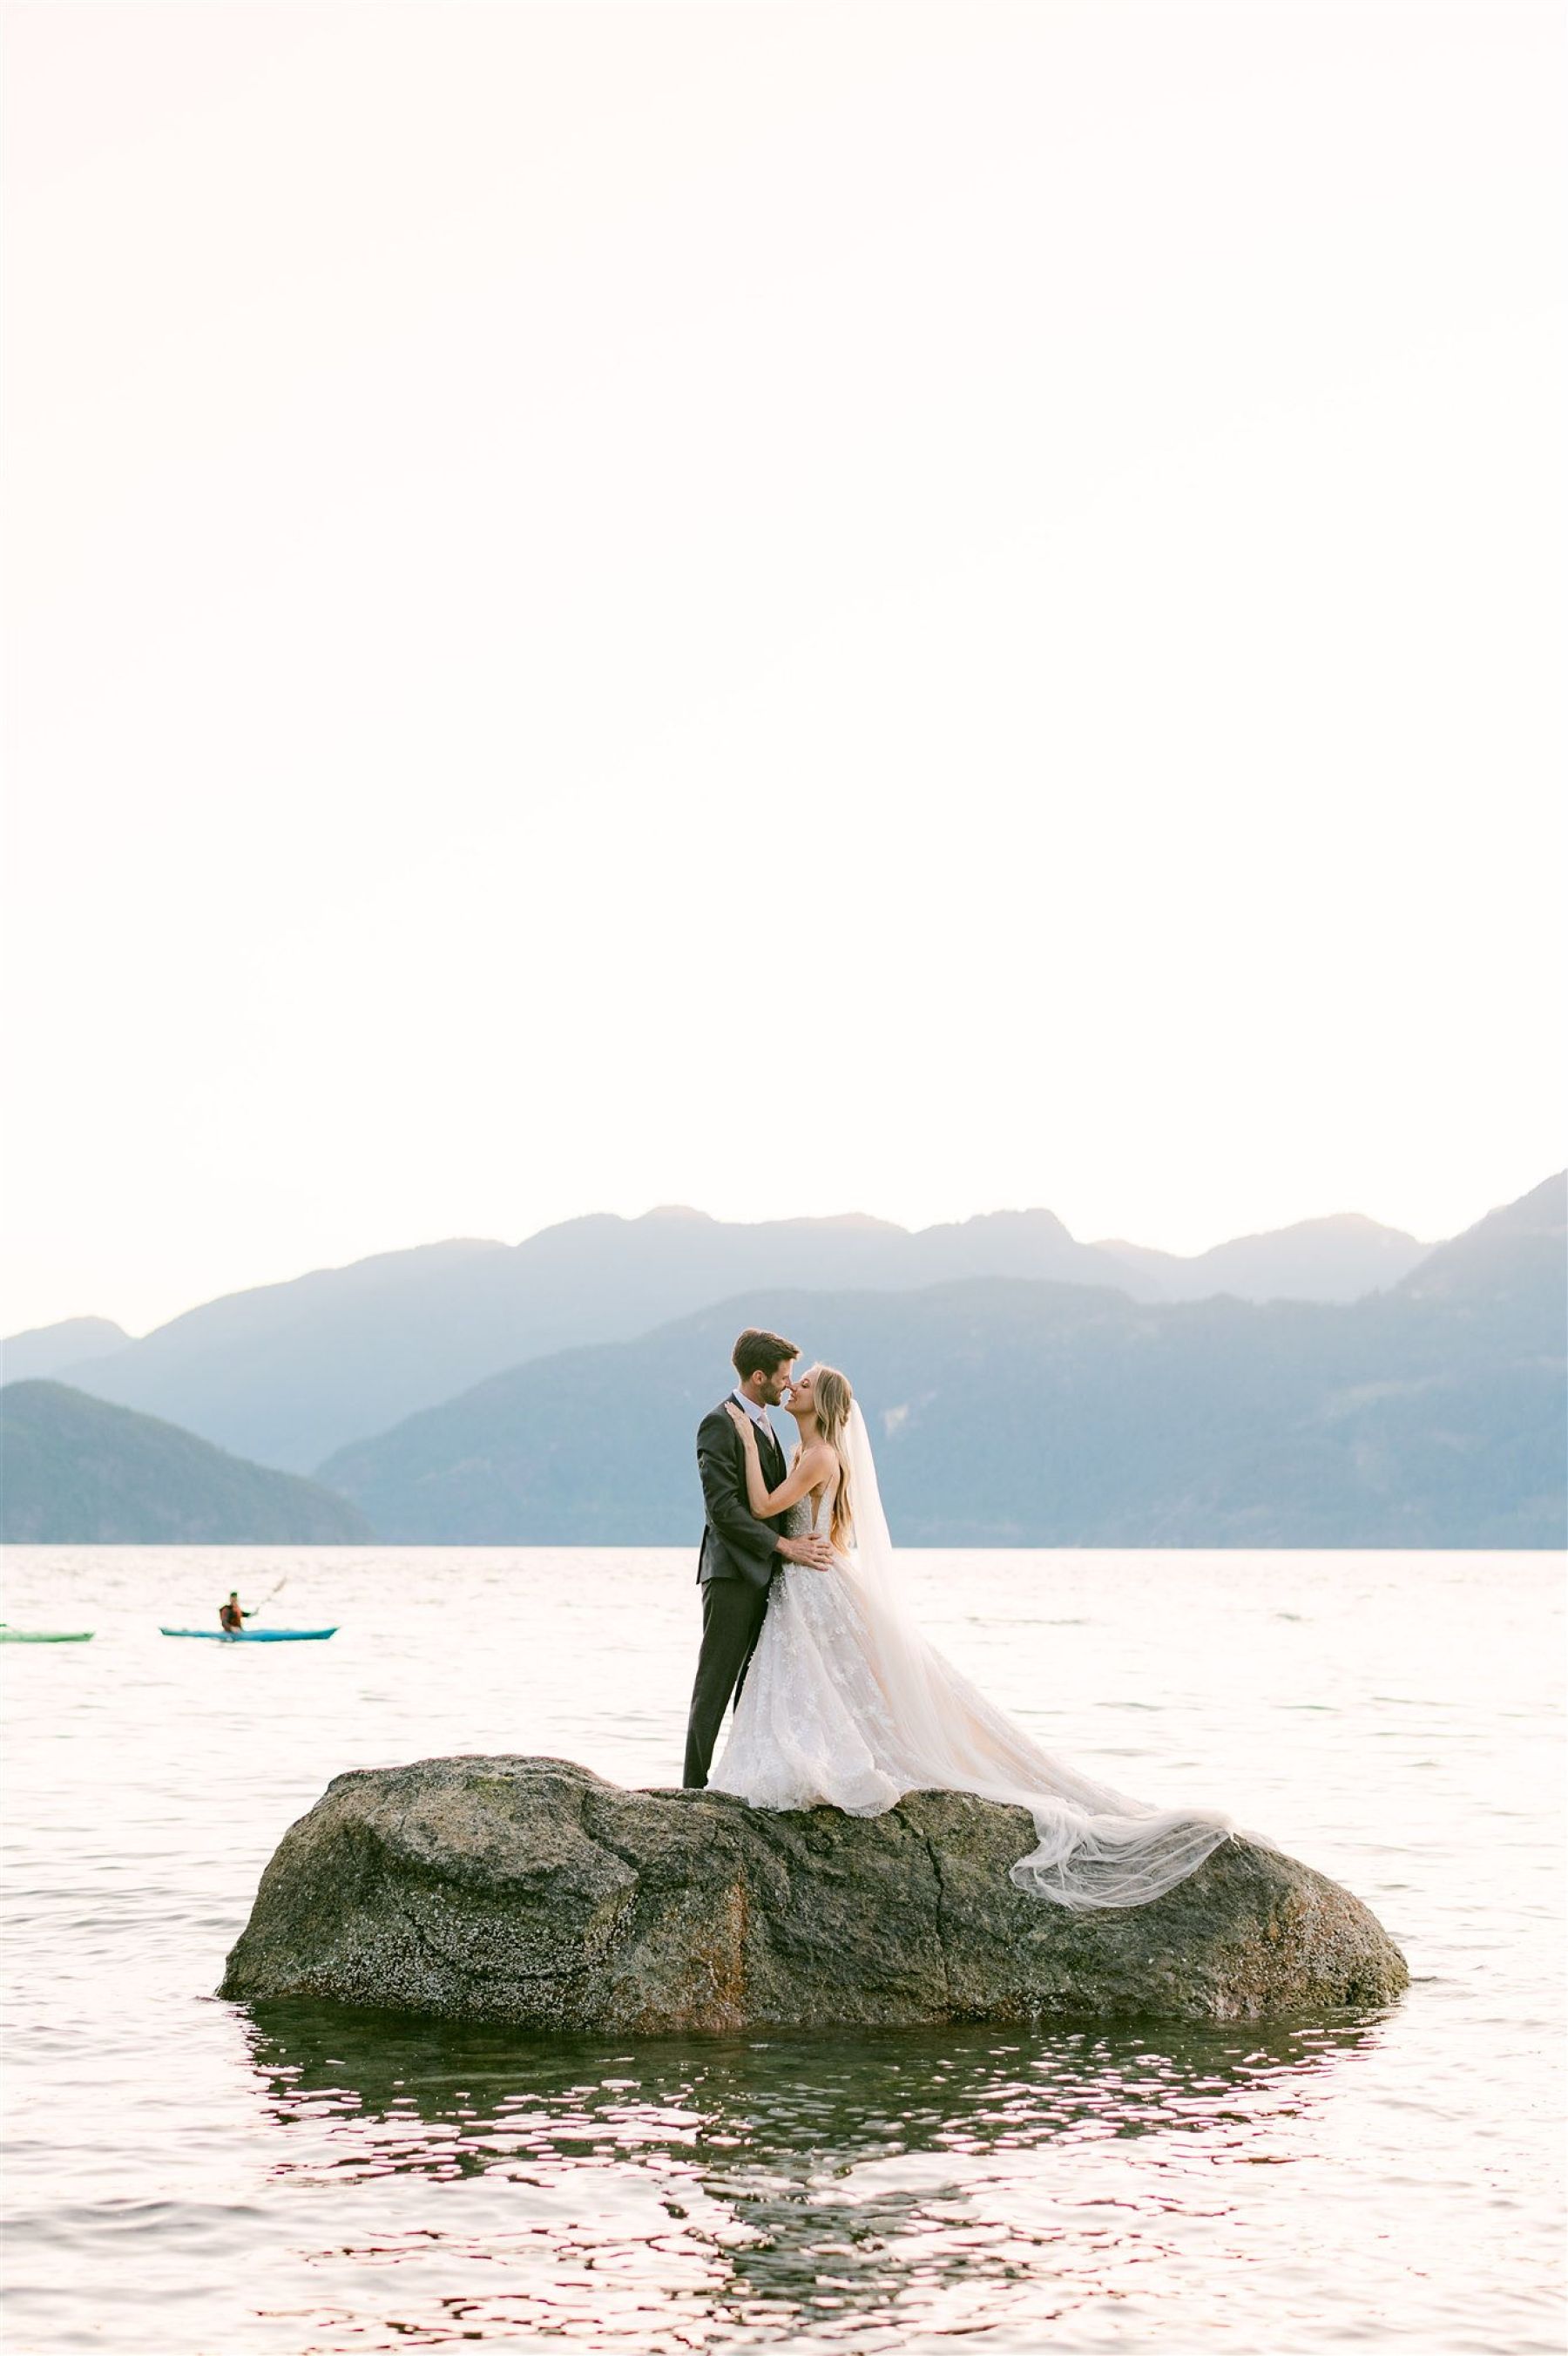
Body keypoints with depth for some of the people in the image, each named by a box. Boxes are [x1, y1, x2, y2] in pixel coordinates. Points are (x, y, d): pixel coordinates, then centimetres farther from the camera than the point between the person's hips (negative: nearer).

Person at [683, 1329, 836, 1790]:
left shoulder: (762, 1424, 17)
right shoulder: (720, 1424, -12)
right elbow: (723, 1508, -18)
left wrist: (799, 1542, 7)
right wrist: (785, 1546, -18)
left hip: (765, 1574, 9)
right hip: (733, 1575, -9)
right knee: (716, 1685, -7)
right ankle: (695, 1786, -5)